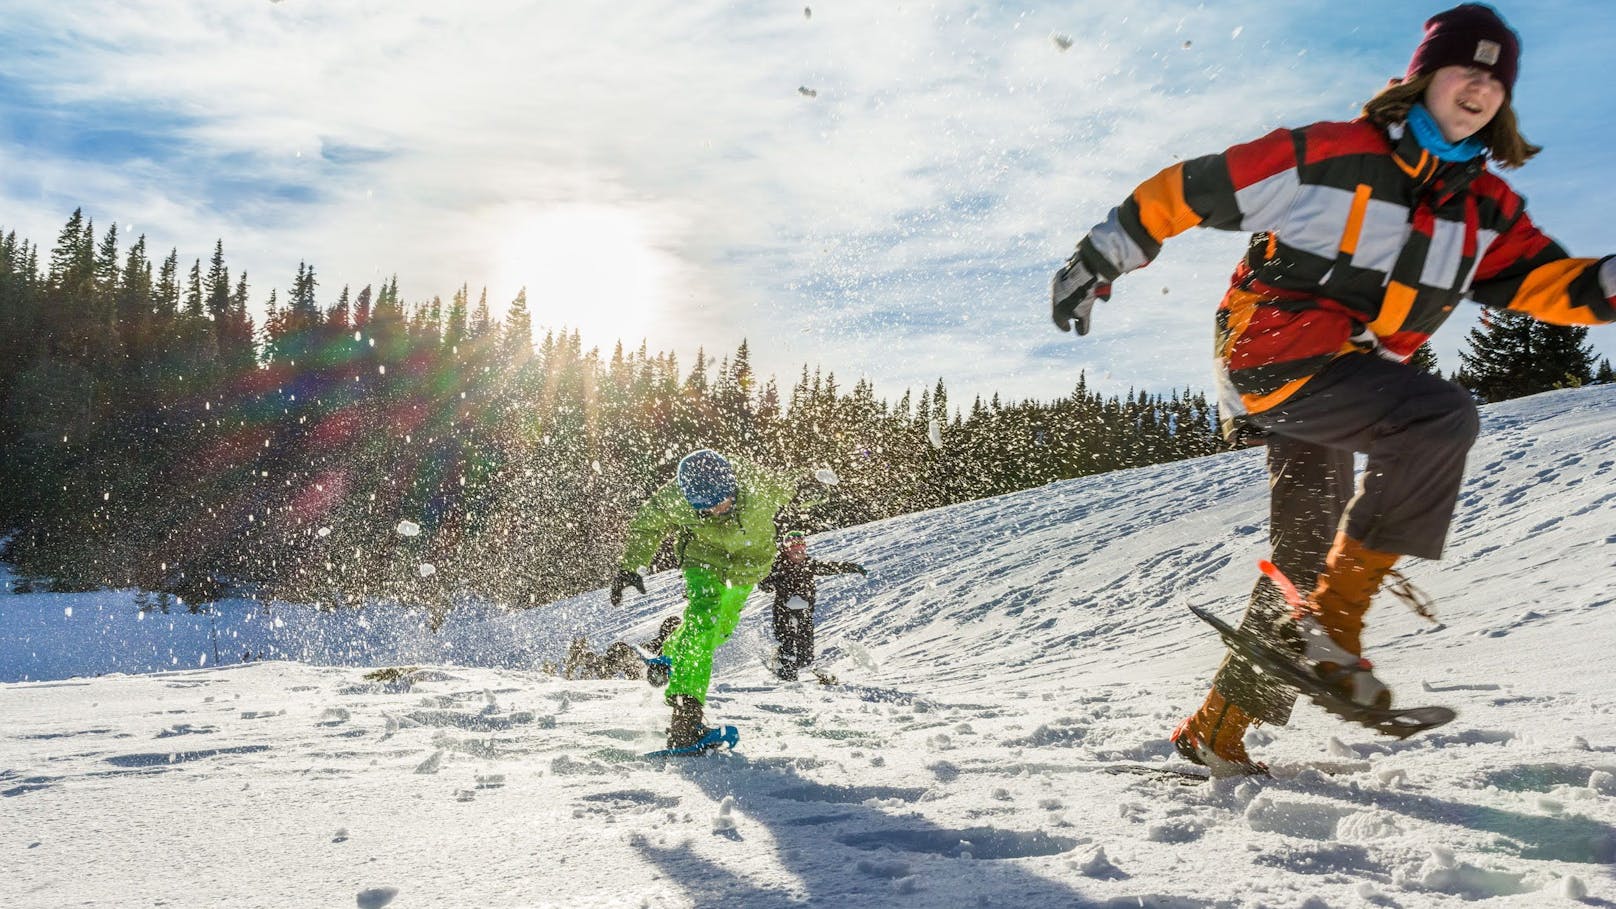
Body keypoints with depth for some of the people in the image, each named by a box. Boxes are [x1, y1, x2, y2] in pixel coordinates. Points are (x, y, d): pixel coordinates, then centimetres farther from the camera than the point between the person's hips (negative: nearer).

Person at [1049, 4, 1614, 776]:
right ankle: (1333, 623, -21)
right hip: (1276, 358, -8)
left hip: (1340, 386, 8)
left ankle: (1216, 731, 25)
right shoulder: (1329, 156, -6)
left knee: (1306, 562, 10)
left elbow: (1552, 282, 7)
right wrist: (1099, 261, -1)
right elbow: (1191, 190, -3)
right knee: (1442, 416, -28)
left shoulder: (1488, 209, 12)